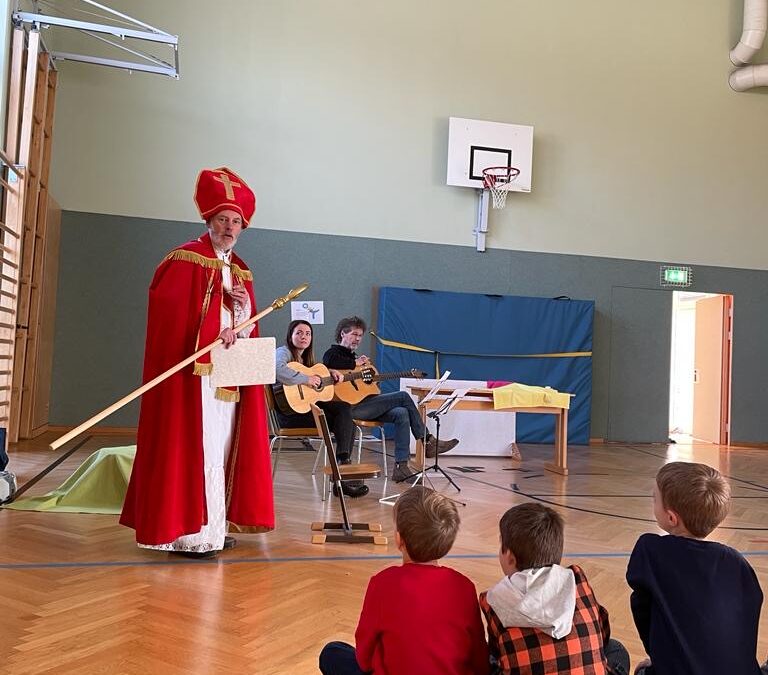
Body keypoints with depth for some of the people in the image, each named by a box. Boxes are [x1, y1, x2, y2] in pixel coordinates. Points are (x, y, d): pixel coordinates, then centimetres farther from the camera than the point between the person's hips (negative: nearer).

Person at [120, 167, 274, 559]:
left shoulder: (241, 271, 18)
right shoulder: (186, 259, -4)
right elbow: (166, 312, -14)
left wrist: (244, 310, -3)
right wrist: (212, 336, -19)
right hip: (194, 371, -8)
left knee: (222, 450, 9)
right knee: (194, 449, -7)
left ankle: (212, 528, 17)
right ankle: (189, 534, 0)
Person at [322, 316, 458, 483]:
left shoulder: (353, 356, 28)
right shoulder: (334, 352, 1)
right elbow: (329, 361, -27)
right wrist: (355, 364, -15)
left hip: (363, 405, 9)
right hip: (351, 407, -9)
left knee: (401, 413, -13)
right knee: (403, 396, -13)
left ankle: (401, 467, -16)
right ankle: (428, 442, -2)